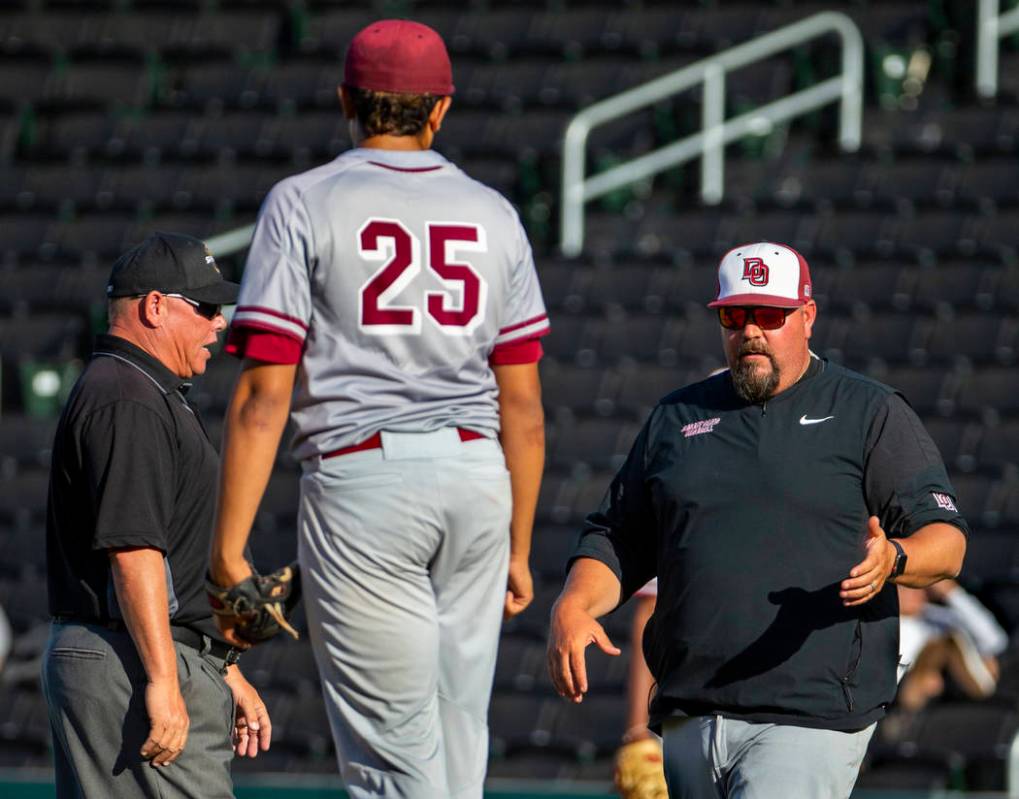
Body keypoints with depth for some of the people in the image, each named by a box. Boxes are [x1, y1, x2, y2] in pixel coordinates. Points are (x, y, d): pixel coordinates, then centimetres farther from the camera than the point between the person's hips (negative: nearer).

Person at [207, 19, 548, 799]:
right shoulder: (492, 214, 11)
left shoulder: (304, 204, -1)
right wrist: (518, 549, 18)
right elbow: (522, 401, 10)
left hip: (361, 473, -4)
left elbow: (264, 392, -8)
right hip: (477, 476, 4)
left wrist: (228, 552, -7)